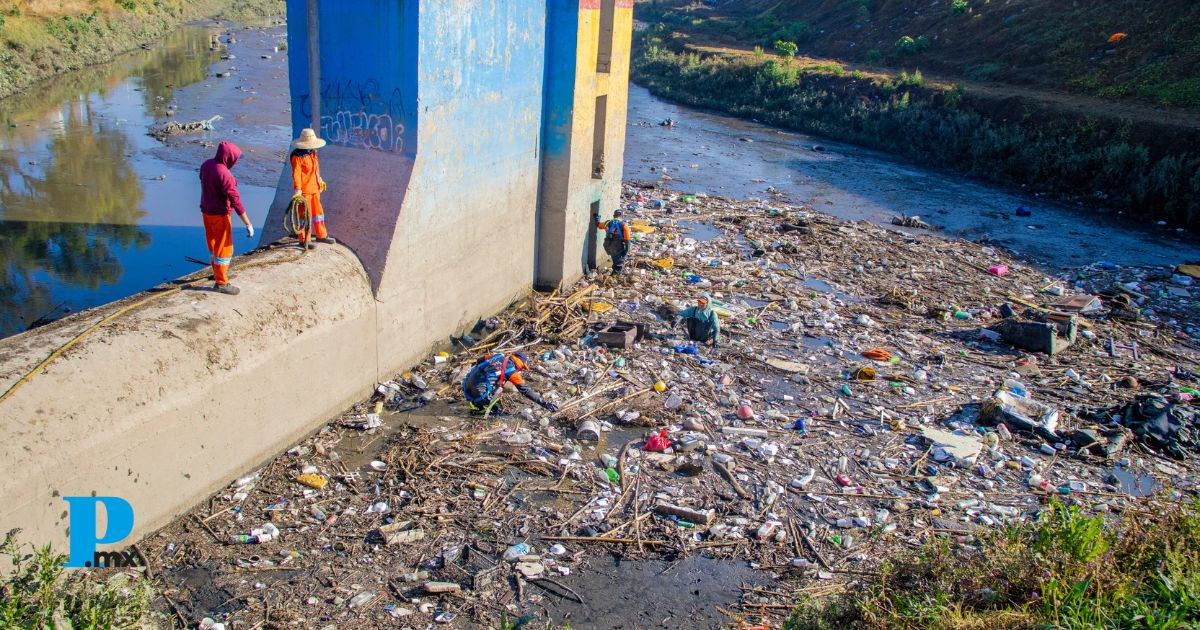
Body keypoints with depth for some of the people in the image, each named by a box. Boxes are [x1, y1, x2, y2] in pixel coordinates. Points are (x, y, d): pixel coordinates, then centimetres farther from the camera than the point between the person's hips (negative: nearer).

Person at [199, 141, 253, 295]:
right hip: (220, 215, -9)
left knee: (213, 244, 23)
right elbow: (235, 200, -27)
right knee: (224, 247, 2)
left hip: (206, 211, 9)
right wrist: (248, 223, -24)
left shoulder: (206, 165, -1)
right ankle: (221, 282, 7)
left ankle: (218, 272, 40)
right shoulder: (224, 174, -27)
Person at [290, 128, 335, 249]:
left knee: (318, 211, 19)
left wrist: (320, 180, 29)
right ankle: (303, 240, 9)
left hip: (315, 189, 9)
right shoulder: (297, 157, -18)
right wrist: (297, 190, -28)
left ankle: (321, 235, 34)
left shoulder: (312, 153, 8)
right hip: (304, 191, -9)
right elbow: (296, 174, -22)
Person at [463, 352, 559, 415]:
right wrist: (544, 403, -3)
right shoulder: (511, 371, -6)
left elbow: (479, 362, 25)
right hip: (479, 395, -7)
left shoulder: (498, 356, 11)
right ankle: (480, 407, -2)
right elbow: (526, 391, -6)